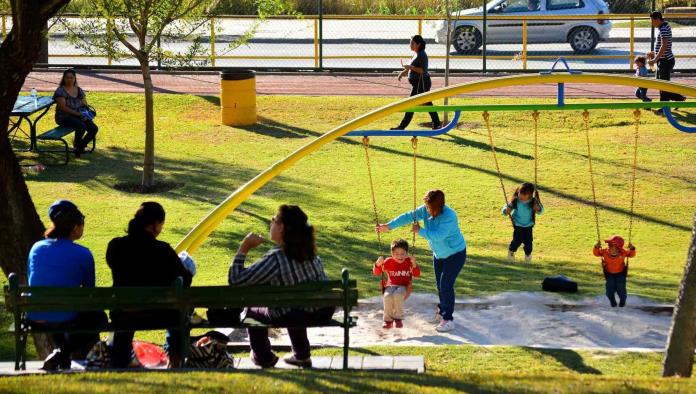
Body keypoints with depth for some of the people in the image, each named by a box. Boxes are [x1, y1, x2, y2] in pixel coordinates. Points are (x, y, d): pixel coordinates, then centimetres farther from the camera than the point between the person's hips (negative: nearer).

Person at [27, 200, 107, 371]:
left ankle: (62, 355, 26)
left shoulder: (36, 248, 5)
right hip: (66, 319, -5)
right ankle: (62, 354, 6)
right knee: (98, 317, 26)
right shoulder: (83, 254, -8)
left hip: (36, 318, 5)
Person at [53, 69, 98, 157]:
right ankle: (77, 145, -7)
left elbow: (85, 104, 14)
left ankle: (81, 146, 5)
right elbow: (63, 107, -17)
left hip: (79, 116, 6)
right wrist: (78, 114, -22)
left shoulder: (79, 90, 12)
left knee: (94, 129, -16)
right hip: (64, 117, -6)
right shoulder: (60, 91, -8)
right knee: (81, 126, -33)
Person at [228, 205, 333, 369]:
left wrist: (243, 249, -11)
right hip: (323, 314, 6)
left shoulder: (276, 258, -21)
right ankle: (302, 356, 44)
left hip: (293, 317, -6)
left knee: (251, 310, 19)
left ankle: (263, 358, 33)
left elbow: (235, 280, -19)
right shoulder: (310, 252, -1)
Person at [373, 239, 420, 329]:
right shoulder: (389, 262, 3)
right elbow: (376, 272, 4)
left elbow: (417, 274, -1)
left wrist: (414, 264, -20)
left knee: (397, 295, -37)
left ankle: (398, 318, -19)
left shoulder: (409, 262, 2)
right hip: (391, 286, 1)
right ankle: (388, 320, -18)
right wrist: (378, 264, -18)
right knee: (387, 296, -34)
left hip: (404, 286, -1)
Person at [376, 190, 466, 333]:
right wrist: (388, 226, -17)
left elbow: (438, 235, -39)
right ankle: (442, 312, 34)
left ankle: (448, 320, -7)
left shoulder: (449, 216, -32)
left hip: (455, 254, -7)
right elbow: (408, 216, -12)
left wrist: (420, 231, -27)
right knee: (440, 284, 15)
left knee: (446, 285, -13)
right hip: (439, 254, 7)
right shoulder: (425, 210, -11)